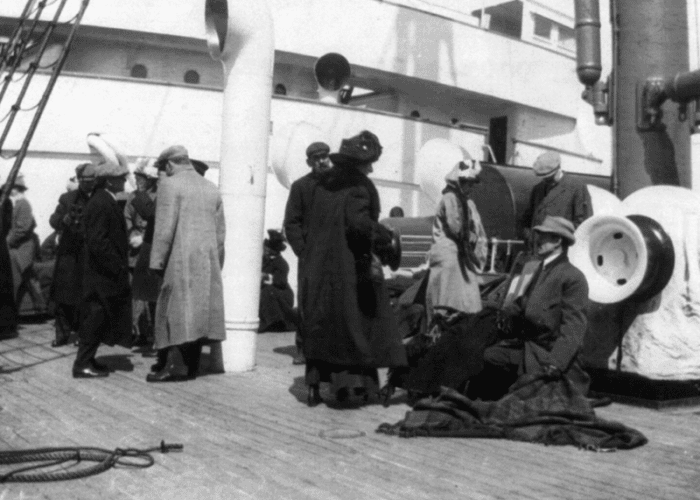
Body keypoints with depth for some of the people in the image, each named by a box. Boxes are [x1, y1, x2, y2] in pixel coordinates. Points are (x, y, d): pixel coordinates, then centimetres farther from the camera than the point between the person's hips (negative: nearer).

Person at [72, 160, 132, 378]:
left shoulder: (107, 201, 13)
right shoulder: (99, 204, -19)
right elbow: (98, 242, -24)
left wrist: (121, 265, 14)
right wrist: (118, 266, -20)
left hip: (107, 272, 10)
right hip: (102, 273, -10)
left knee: (97, 318, 16)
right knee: (96, 317, -2)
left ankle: (87, 359, 25)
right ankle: (82, 364, 6)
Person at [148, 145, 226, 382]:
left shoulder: (170, 184, -5)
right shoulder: (211, 188, 14)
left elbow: (165, 227, -12)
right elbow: (220, 231, 14)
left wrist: (157, 262, -7)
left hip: (181, 259, -6)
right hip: (208, 260, 6)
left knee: (176, 309, -2)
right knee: (199, 311, 8)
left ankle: (175, 363, -5)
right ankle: (191, 364, 14)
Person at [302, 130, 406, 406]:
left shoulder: (324, 184, 11)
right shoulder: (358, 186, -11)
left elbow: (313, 224, 14)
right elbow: (359, 222, -25)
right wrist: (386, 237, -13)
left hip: (318, 267, 7)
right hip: (351, 267, -7)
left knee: (319, 326, 11)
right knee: (356, 320, 5)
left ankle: (314, 387, 13)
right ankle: (357, 381, 4)